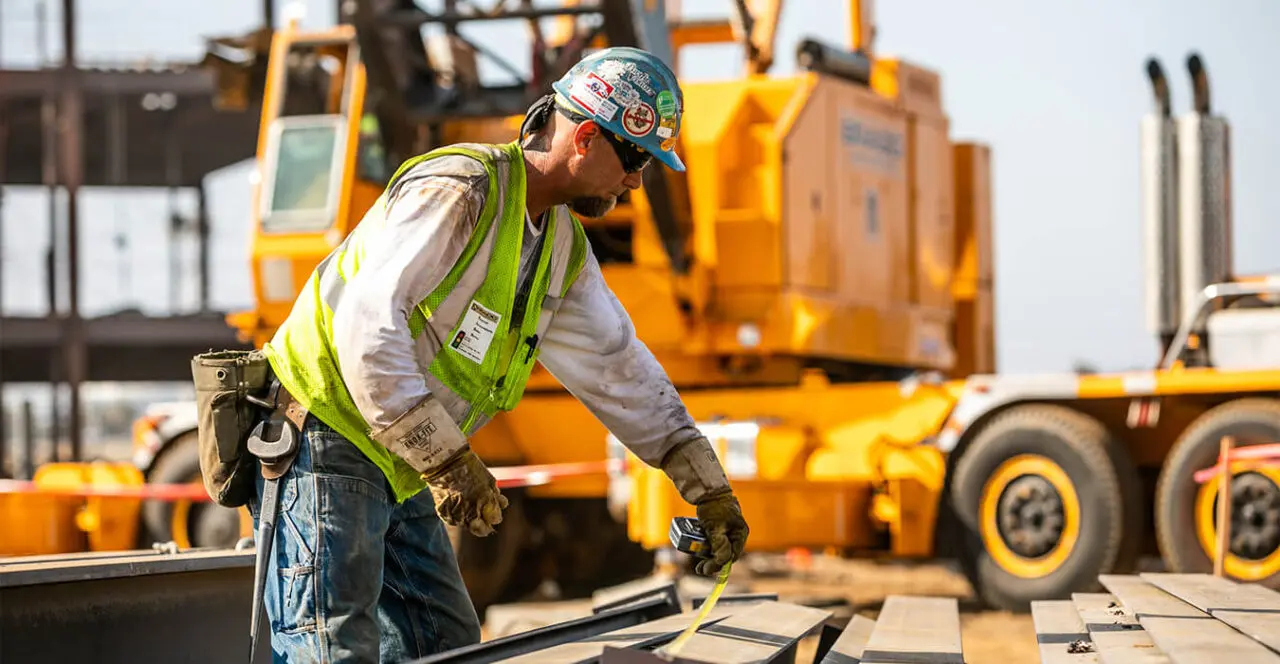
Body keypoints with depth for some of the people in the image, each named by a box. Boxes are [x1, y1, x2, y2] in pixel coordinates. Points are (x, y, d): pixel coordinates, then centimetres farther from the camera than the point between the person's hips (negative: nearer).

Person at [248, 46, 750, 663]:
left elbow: (617, 366, 16)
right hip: (325, 450, -10)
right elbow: (366, 321, -28)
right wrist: (446, 459, -29)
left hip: (399, 473, 10)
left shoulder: (564, 247, 10)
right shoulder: (458, 189, -20)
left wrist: (707, 486, 13)